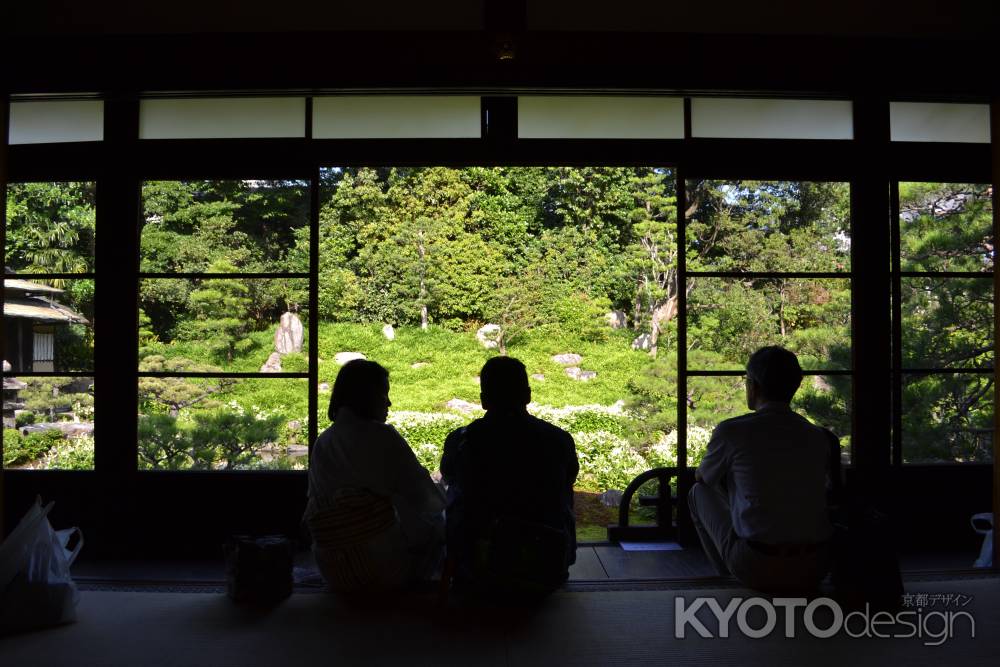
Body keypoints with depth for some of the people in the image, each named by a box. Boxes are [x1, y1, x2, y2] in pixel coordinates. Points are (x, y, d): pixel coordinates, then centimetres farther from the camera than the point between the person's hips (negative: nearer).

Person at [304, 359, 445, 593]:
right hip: (384, 566, -6)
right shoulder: (380, 436, -13)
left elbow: (316, 504, 11)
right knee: (436, 529, 18)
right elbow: (420, 493, -9)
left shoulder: (322, 443, 6)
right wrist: (442, 508, 12)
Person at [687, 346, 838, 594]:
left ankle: (729, 577, 19)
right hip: (814, 570, 4)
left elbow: (702, 477, 12)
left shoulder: (731, 431, -8)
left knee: (699, 491, 18)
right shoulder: (818, 437, 5)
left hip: (758, 570, -4)